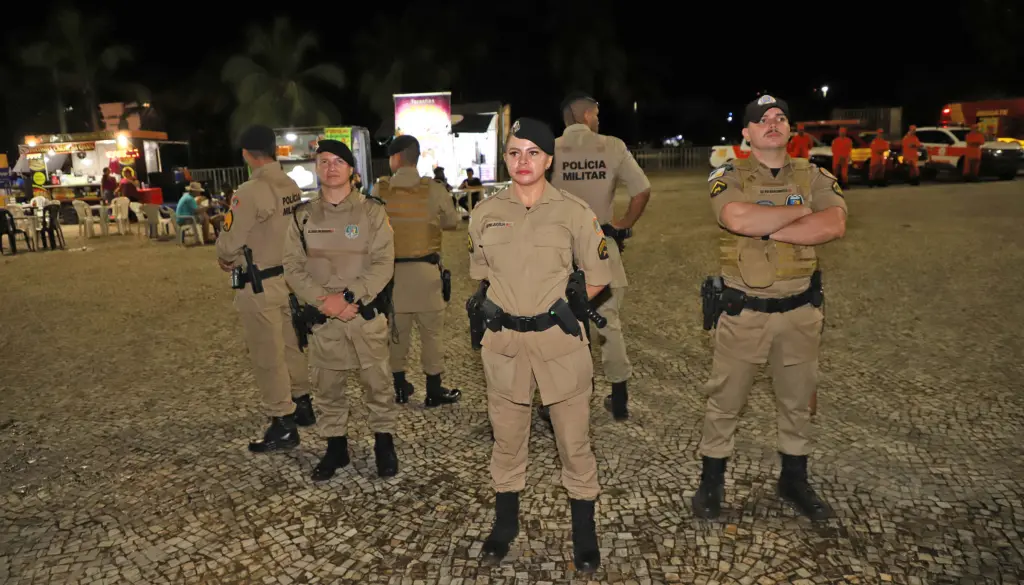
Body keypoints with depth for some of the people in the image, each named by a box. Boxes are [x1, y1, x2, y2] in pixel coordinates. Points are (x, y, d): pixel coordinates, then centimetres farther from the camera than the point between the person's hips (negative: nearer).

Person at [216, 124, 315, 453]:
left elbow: (229, 244, -15)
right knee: (290, 345, 20)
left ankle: (282, 426, 12)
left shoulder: (249, 192, -19)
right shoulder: (293, 188, 1)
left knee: (267, 356, 3)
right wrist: (243, 256, 10)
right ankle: (302, 405, 35)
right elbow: (276, 232, 7)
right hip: (289, 276, 7)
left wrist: (226, 259, 6)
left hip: (259, 286, -7)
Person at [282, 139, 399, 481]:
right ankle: (335, 446, 28)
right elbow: (293, 266, 1)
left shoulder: (371, 211, -2)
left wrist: (348, 296, -18)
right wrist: (323, 300, -13)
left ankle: (384, 442, 24)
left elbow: (383, 263, -9)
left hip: (367, 314, -2)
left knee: (376, 381, 6)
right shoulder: (303, 215, 5)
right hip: (322, 317, 2)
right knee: (327, 386, 11)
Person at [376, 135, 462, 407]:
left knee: (396, 329, 13)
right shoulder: (433, 189, -7)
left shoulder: (379, 190, -4)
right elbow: (452, 221, 5)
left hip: (391, 268, 2)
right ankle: (434, 391, 13)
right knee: (431, 330, 7)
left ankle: (400, 387, 24)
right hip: (425, 268, -2)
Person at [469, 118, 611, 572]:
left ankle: (584, 530, 27)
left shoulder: (574, 212, -6)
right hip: (504, 340, 3)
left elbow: (598, 276, 2)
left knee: (574, 439, 7)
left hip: (560, 339, -2)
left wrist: (563, 307, -3)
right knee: (507, 436, 15)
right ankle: (505, 522, 36)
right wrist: (507, 306, 5)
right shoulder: (485, 212, 2)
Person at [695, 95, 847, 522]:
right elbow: (739, 220, -26)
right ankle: (711, 480, 25)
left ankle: (794, 480, 36)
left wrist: (766, 227, -19)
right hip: (743, 310, -3)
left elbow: (834, 225, -15)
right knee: (725, 399, 7)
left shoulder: (815, 177, 4)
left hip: (800, 309, 3)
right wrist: (800, 211, -14)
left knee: (797, 400, 17)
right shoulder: (728, 178, -4)